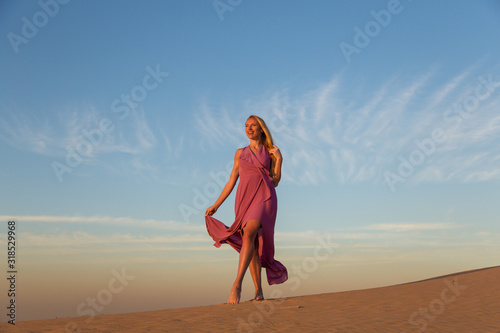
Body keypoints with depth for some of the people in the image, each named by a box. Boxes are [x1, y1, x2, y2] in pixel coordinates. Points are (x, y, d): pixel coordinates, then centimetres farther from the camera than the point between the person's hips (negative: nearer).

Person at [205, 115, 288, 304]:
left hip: (264, 198, -3)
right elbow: (231, 182, 18)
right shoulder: (240, 153, 19)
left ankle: (237, 284, -34)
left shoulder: (271, 152, 13)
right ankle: (258, 291, 7)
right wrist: (215, 205, 14)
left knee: (249, 235, -27)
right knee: (252, 246, -1)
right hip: (244, 200, 3)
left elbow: (275, 182, 8)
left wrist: (279, 160, -3)